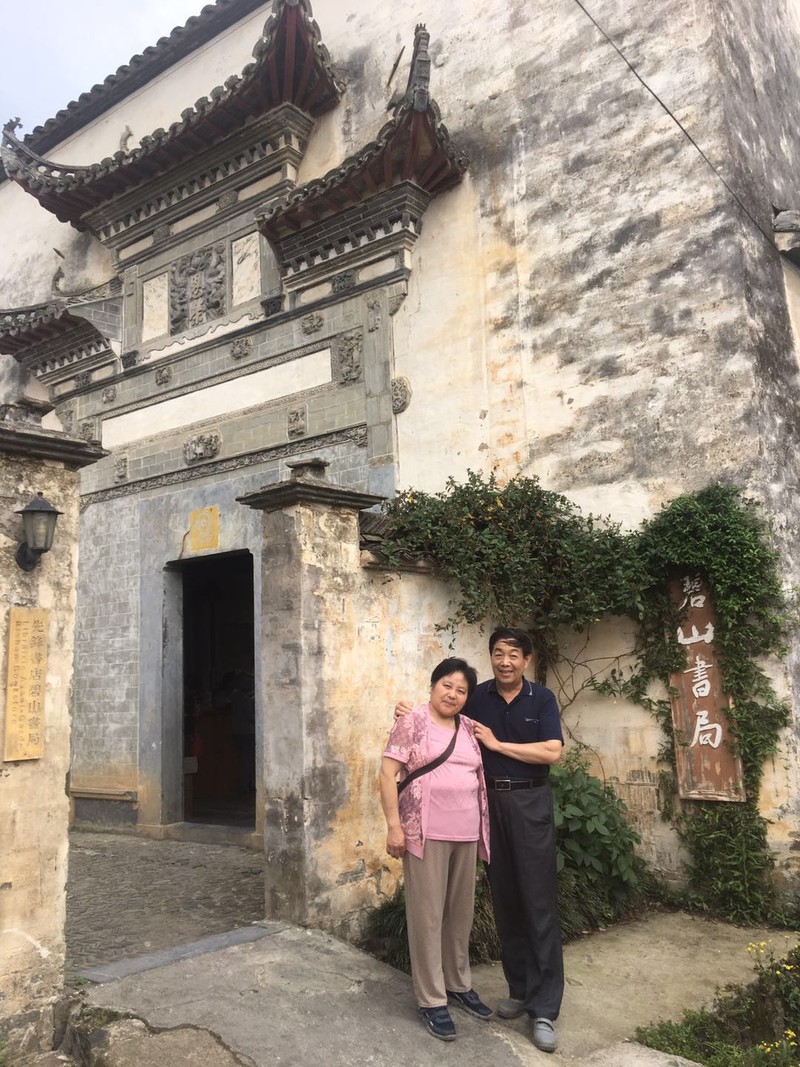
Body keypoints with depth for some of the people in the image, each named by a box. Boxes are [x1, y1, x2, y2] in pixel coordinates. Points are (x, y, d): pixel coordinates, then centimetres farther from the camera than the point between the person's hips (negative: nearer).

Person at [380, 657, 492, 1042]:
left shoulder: (470, 728, 11)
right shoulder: (412, 721, -6)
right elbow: (387, 772, -10)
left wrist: (483, 826, 14)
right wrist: (393, 824, -15)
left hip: (466, 833, 6)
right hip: (426, 832, -6)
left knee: (461, 911, 16)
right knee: (427, 914, 2)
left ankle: (459, 984, 33)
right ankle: (431, 1000, 15)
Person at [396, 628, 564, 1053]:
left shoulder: (542, 699, -3)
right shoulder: (477, 698, 2)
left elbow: (552, 752, -12)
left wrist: (498, 744, -13)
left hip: (530, 803, -2)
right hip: (490, 802, 3)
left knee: (539, 903, -3)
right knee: (505, 900, 11)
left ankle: (544, 1009, 3)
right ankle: (519, 989, 25)